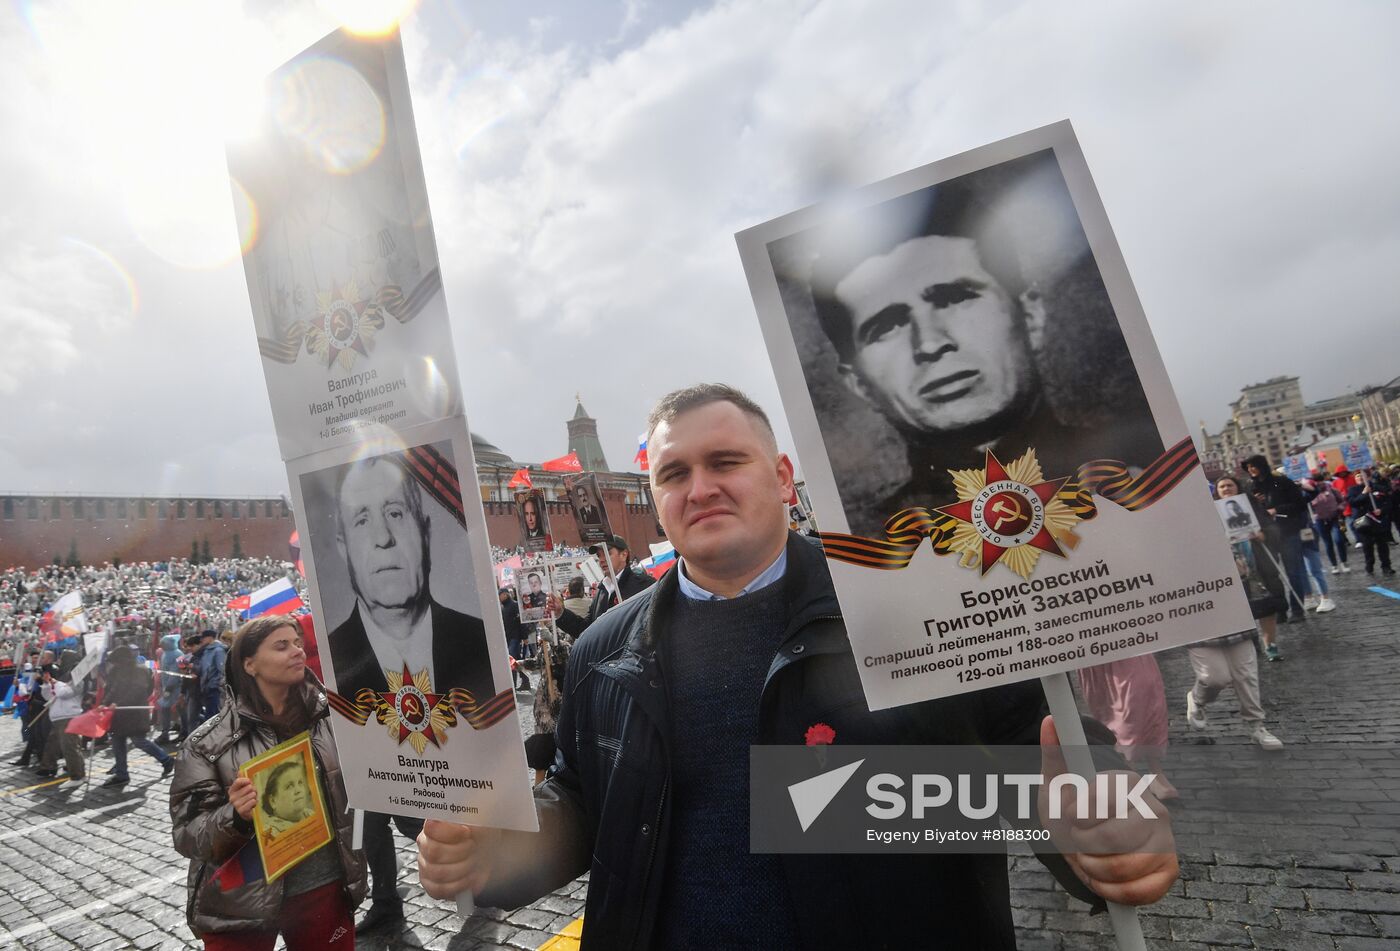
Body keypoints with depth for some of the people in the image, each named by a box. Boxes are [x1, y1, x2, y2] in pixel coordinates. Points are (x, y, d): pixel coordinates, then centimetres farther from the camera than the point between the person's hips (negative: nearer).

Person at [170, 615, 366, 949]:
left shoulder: (331, 716, -5)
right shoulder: (209, 742, -9)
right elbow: (188, 833, -6)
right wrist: (236, 817, -26)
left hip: (325, 888, 2)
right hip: (240, 907, -2)